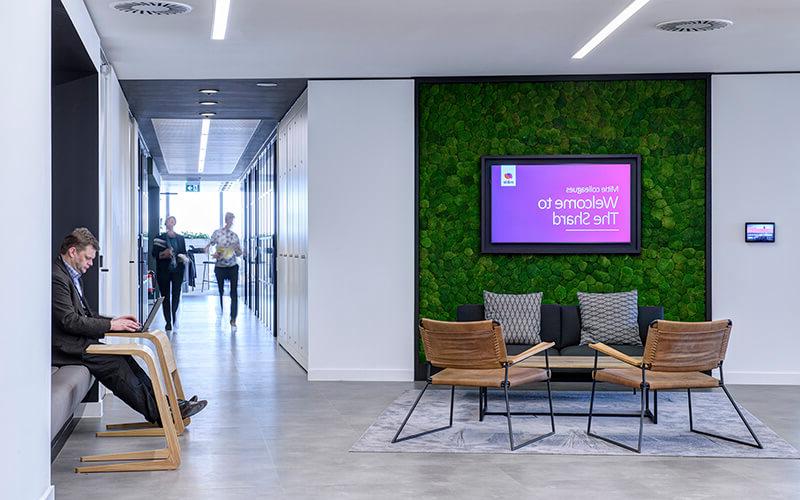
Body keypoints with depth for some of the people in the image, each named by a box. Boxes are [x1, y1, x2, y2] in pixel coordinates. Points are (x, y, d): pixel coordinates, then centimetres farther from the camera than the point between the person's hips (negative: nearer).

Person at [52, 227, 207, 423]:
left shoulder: (72, 276, 18)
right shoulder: (56, 278, -16)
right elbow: (70, 321, -22)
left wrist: (115, 321, 6)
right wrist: (111, 325, -17)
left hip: (79, 343, 10)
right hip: (67, 348, -10)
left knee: (124, 359, -4)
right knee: (116, 364, -17)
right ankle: (159, 415, -12)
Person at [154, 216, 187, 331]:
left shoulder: (180, 238, 13)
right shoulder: (159, 238, 5)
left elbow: (184, 252, 17)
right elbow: (155, 253, 1)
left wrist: (183, 258, -4)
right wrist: (163, 254, -16)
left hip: (177, 270, 1)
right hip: (164, 271, -1)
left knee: (176, 295, -7)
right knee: (165, 296, 0)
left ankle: (174, 319, -3)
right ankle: (168, 322, 4)